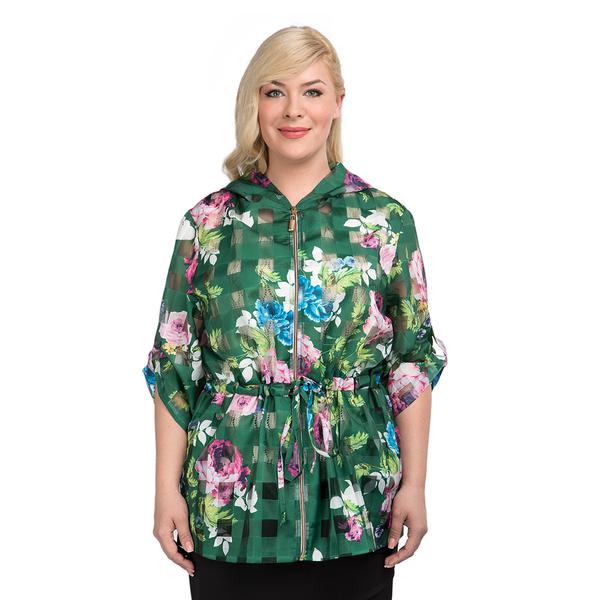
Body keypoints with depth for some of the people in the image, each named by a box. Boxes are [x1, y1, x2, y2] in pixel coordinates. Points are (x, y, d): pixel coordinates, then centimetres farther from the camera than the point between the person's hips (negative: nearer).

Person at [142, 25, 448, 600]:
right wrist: (167, 489, 0)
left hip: (355, 507, 0)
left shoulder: (387, 221, 0)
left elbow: (413, 360, 3)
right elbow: (173, 364, 3)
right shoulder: (209, 221, 1)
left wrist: (414, 484, -1)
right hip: (230, 503, 0)